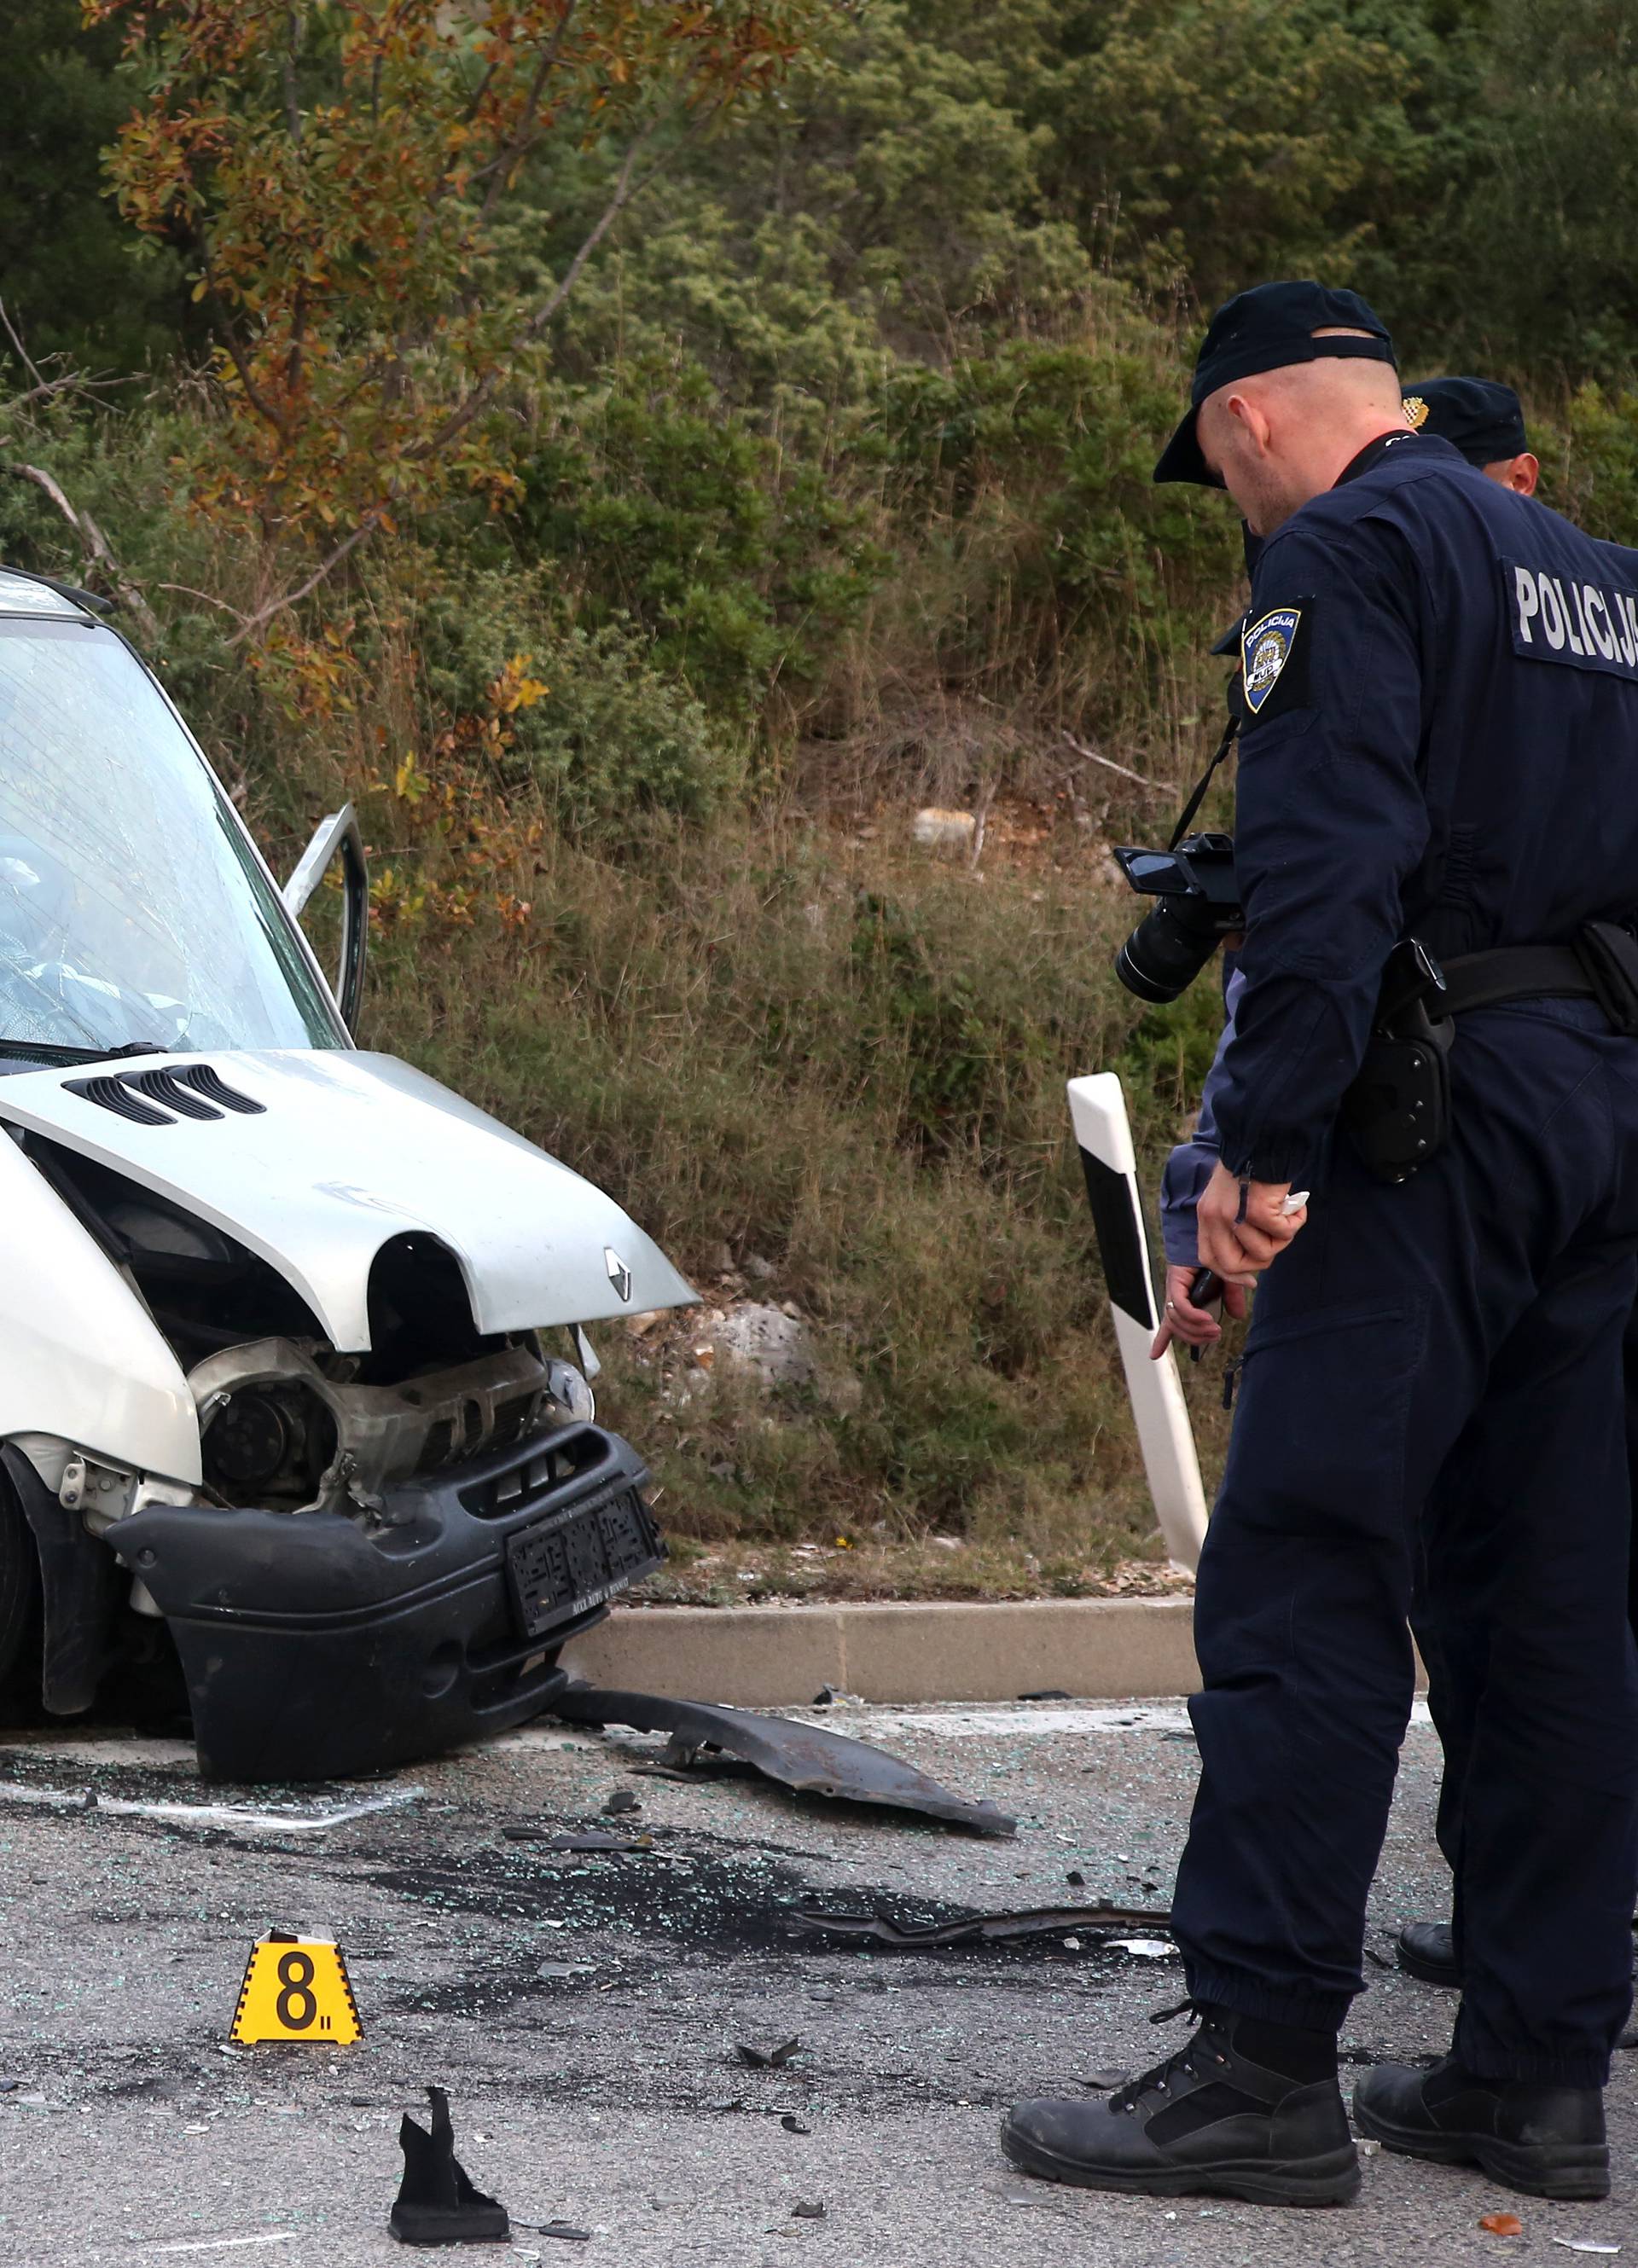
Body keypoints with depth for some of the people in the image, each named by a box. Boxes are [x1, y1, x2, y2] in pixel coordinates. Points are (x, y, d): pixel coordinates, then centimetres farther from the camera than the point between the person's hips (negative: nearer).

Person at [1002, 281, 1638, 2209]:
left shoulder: (1348, 551, -4)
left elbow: (1324, 860, -17)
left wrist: (1267, 1146, -19)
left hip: (1443, 1112, -9)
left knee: (1302, 1585, -8)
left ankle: (1262, 2065, -10)